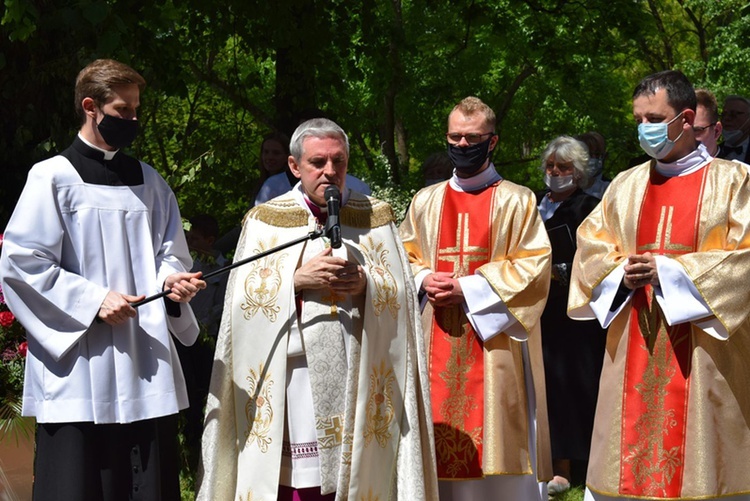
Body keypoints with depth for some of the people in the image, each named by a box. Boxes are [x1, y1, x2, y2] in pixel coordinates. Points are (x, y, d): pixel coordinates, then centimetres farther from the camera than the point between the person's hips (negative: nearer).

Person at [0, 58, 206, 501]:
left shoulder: (148, 181, 14)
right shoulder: (53, 178, -2)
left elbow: (170, 252, 19)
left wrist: (173, 279, -5)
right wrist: (93, 300, -13)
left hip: (146, 366, 5)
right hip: (79, 368, -5)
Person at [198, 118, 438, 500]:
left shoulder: (374, 218, 10)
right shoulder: (265, 220, 8)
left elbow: (401, 294, 6)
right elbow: (245, 296, 1)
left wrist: (366, 283, -12)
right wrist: (296, 279, -13)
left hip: (359, 377, 1)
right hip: (287, 378, -1)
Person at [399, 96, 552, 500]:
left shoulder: (516, 201, 2)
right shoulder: (426, 201, 14)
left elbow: (533, 267, -6)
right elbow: (404, 259, 17)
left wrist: (469, 287, -14)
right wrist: (424, 280, -6)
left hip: (493, 342, -4)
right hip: (436, 342, 4)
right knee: (440, 438, 2)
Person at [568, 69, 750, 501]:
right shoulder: (625, 186, 14)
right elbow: (591, 248, 13)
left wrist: (668, 270, -14)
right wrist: (622, 272, -8)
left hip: (702, 355, -4)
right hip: (633, 353, 4)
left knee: (702, 465, -3)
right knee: (630, 457, 2)